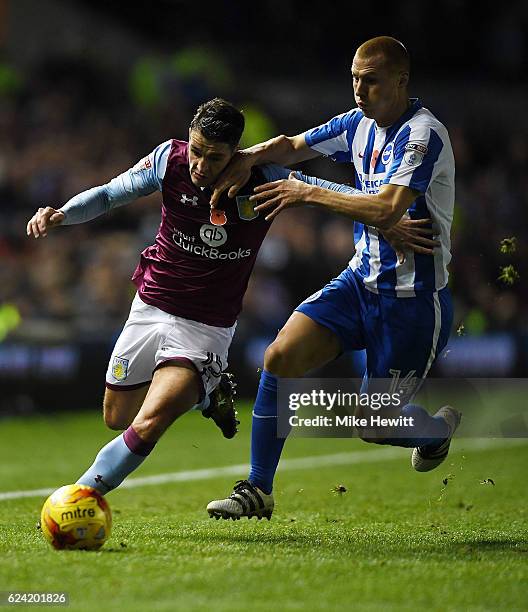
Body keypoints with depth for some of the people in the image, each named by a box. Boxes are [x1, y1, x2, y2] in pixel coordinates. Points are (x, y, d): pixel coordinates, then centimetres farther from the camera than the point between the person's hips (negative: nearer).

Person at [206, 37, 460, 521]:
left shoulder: (424, 134, -20)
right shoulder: (360, 124, 5)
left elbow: (387, 211, -31)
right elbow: (292, 146, 16)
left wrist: (308, 193, -24)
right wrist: (248, 158, -5)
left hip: (413, 298, -7)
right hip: (361, 280, 7)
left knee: (374, 426, -1)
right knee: (281, 357, -11)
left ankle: (441, 425, 35)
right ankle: (258, 491, -2)